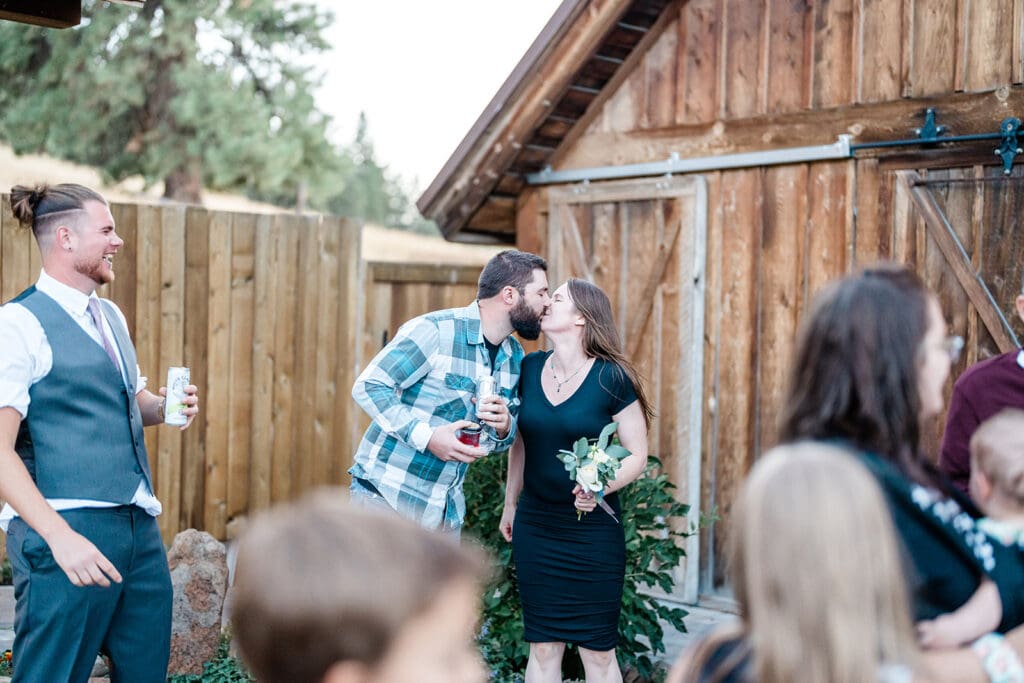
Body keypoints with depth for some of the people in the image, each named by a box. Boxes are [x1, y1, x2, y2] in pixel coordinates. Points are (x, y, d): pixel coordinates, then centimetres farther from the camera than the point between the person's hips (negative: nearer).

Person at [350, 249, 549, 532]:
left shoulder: (515, 357, 7)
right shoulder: (434, 329, -16)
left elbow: (505, 437, 14)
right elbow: (368, 386, -18)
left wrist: (504, 427, -10)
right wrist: (427, 436, -27)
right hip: (386, 497, -6)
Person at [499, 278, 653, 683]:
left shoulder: (611, 379, -12)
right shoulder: (529, 368, 2)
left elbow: (637, 456, -7)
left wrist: (600, 487, -25)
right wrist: (510, 504, 20)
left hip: (592, 530, -4)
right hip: (535, 526, 4)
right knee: (542, 649, 9)